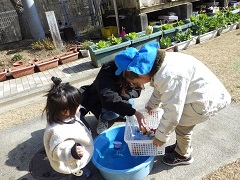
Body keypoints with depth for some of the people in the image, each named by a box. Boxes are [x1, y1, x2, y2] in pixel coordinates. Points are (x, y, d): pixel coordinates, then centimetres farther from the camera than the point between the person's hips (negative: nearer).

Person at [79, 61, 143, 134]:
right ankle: (103, 118, 1)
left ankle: (120, 113, 5)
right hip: (98, 102, -4)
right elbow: (109, 98, -49)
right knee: (112, 113, -32)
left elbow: (137, 90, -12)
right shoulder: (107, 71, -37)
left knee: (130, 102, -24)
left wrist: (122, 95, -32)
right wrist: (134, 112, -55)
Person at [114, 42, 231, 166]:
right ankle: (182, 146, 40)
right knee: (180, 120, 16)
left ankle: (183, 156, 25)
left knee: (181, 124, 0)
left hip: (207, 99, -9)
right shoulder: (159, 64, -3)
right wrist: (151, 105, 28)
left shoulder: (168, 77, -33)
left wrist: (160, 137, -14)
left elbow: (172, 113, -27)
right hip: (200, 91, 9)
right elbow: (159, 90, 17)